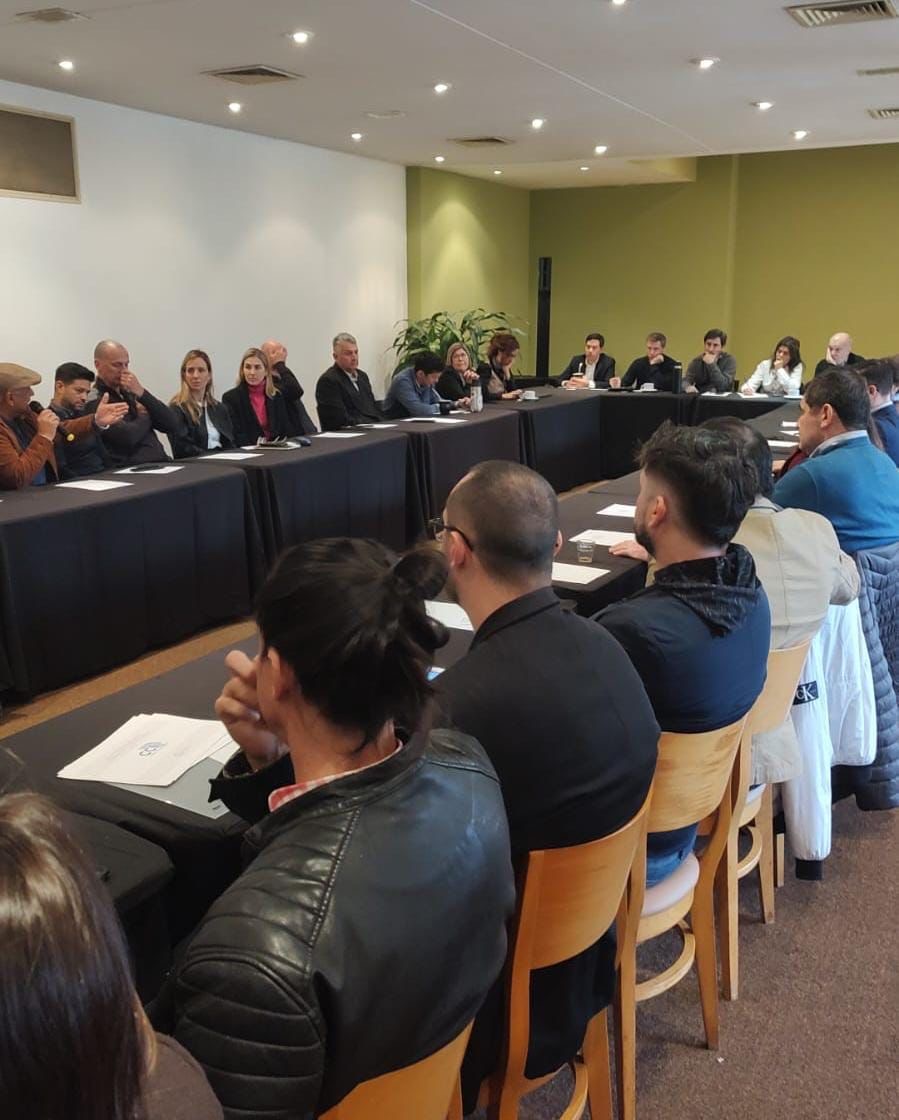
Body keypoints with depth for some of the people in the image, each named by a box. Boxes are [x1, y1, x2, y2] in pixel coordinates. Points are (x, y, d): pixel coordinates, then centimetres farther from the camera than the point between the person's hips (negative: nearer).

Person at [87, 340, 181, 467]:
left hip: (161, 464, 6)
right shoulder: (94, 402, -3)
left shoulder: (131, 393, 16)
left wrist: (142, 393, -3)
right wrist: (144, 417, 3)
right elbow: (128, 436, -17)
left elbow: (174, 425, 6)